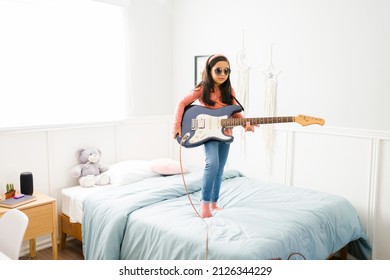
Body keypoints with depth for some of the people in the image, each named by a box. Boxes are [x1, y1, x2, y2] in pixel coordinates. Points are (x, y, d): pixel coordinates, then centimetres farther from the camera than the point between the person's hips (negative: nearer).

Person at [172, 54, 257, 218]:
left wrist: (246, 123, -15)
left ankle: (214, 203, 27)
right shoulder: (202, 89, -7)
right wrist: (177, 126, -9)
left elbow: (236, 112, 5)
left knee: (219, 170, 11)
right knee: (212, 164, -26)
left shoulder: (229, 90, 4)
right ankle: (205, 203, -13)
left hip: (224, 134, 5)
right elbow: (182, 103, -3)